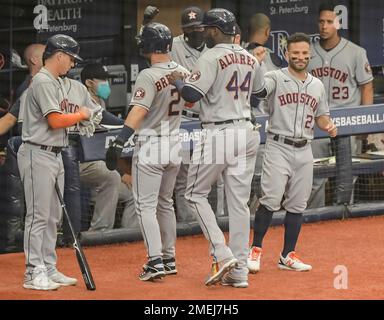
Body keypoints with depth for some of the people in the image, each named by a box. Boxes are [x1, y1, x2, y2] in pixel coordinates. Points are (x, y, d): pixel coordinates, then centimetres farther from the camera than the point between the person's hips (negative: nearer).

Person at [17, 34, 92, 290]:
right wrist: (81, 115, -6)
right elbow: (55, 121, -20)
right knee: (38, 216, -8)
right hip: (38, 154, -10)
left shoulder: (57, 82, 17)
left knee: (53, 216, 13)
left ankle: (49, 270, 19)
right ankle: (34, 274, -6)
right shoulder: (43, 82, -14)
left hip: (55, 154, 10)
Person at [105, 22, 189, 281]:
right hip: (175, 144, 7)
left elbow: (139, 111, -28)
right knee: (165, 203, 19)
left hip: (151, 145, -7)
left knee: (146, 206, -3)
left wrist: (119, 143, -33)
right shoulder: (183, 73, 3)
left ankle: (156, 261, -11)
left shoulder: (149, 76, -18)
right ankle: (170, 259, 22)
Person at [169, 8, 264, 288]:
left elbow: (191, 94, -20)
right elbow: (258, 89, 24)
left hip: (218, 134, -6)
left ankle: (222, 254, -6)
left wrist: (177, 80, -1)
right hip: (247, 133, 6)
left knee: (196, 194, 8)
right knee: (239, 202, 8)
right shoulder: (251, 60, 10)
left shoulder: (212, 58, -12)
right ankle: (239, 270, 7)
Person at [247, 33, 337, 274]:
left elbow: (321, 116, 22)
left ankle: (288, 256, 16)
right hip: (278, 148, -5)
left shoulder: (317, 85, 13)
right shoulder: (275, 78, -4)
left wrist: (328, 125, 0)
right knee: (271, 200, -13)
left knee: (297, 205, 7)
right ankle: (256, 250, 0)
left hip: (304, 151, 5)